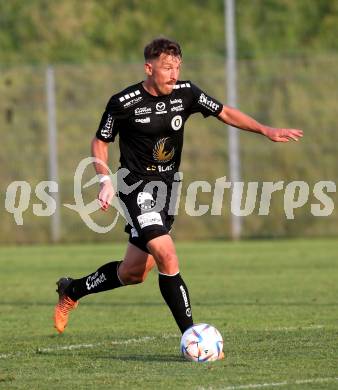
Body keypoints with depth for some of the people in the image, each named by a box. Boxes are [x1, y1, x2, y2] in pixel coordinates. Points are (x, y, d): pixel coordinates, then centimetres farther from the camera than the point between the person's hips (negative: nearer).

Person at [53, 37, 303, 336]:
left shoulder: (185, 93, -2)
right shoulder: (124, 103, -13)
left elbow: (224, 113, 5)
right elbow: (100, 142, -1)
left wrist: (266, 130, -7)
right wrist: (106, 180, -14)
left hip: (167, 186, 6)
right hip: (138, 187, -6)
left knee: (133, 272, 12)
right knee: (167, 255, -23)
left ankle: (72, 291, 37)